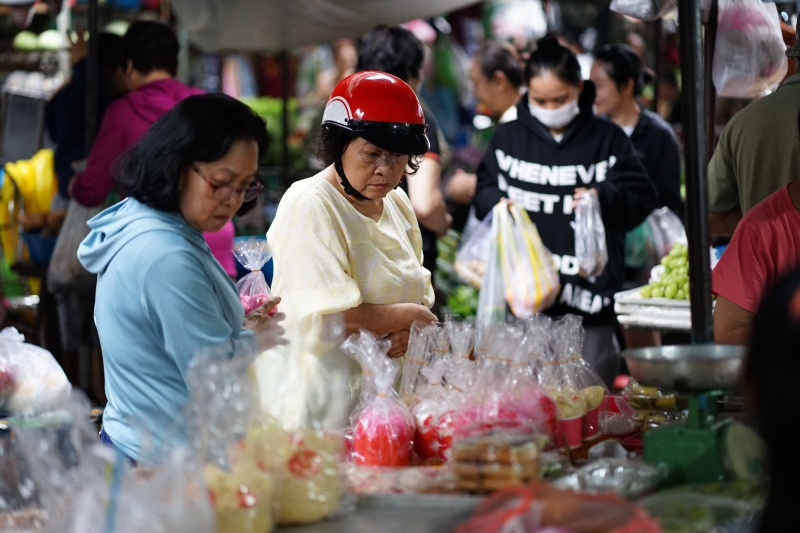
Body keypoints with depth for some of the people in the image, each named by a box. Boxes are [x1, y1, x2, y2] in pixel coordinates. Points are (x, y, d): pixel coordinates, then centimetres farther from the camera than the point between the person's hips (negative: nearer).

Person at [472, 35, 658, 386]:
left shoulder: (607, 140, 6)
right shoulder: (508, 138, 12)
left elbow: (640, 199, 1)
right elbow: (484, 190, 16)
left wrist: (603, 199, -19)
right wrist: (499, 204, -7)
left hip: (589, 294, -1)